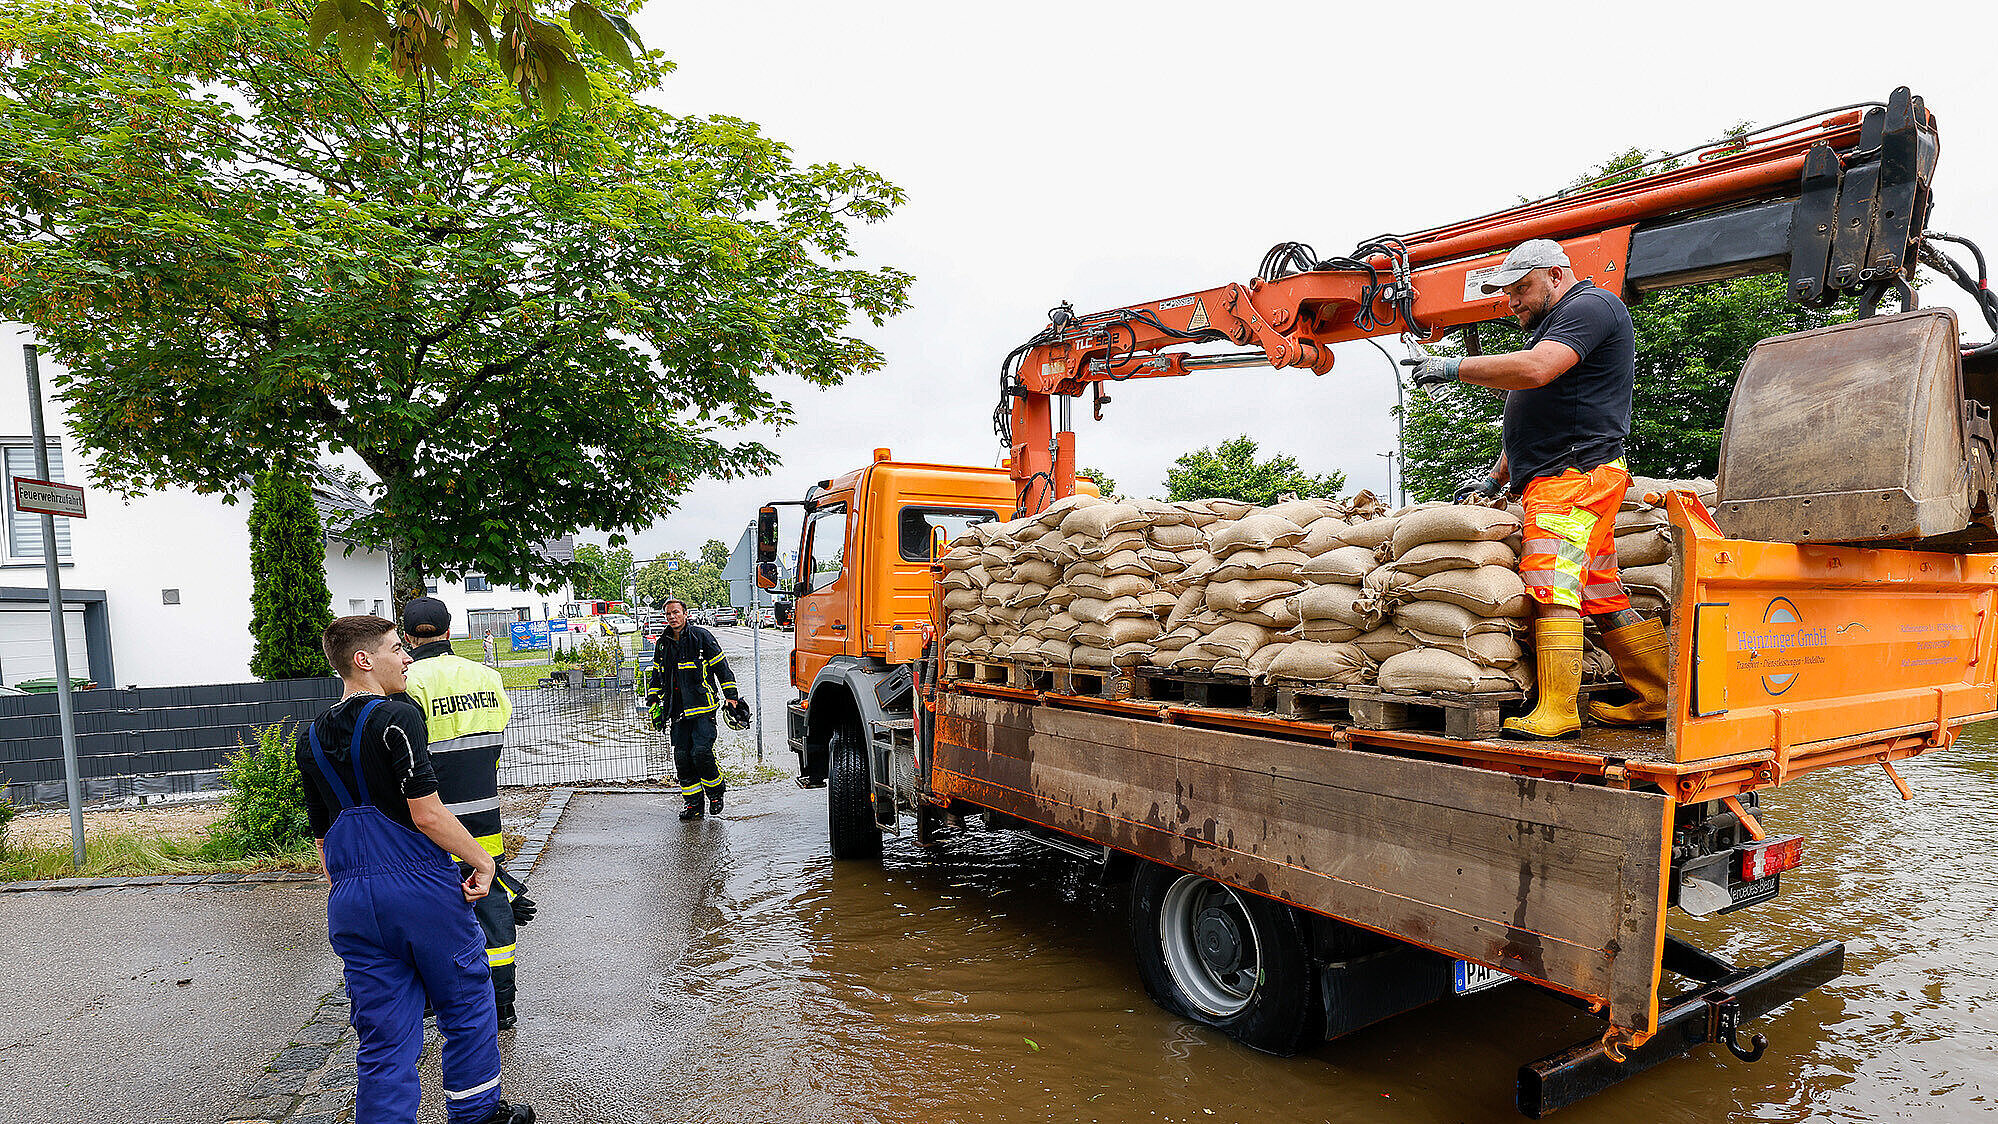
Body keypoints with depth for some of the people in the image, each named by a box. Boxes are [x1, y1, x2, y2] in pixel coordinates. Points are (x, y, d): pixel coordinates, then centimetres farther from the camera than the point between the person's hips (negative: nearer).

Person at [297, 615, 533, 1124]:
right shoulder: (395, 718, -13)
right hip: (420, 886, -6)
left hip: (350, 902, 6)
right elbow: (426, 814, -18)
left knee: (384, 1037, 11)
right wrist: (482, 860, -9)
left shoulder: (312, 739, 11)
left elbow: (322, 838, 16)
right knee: (466, 1003, 14)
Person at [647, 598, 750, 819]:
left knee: (701, 752, -14)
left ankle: (716, 793, 9)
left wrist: (731, 698, -4)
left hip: (703, 706, -5)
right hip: (678, 711, 5)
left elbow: (722, 668, -1)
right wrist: (654, 702, 19)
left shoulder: (701, 636, -3)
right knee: (682, 757, 1)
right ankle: (693, 803, 13)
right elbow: (656, 676, 27)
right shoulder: (662, 644, 13)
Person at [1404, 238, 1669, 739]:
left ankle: (1558, 709, -17)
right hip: (1555, 479, 10)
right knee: (1602, 596, 9)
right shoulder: (1554, 323, 29)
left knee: (1553, 589, -16)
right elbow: (1536, 421, 31)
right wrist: (1495, 478, 26)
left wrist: (1454, 367, -14)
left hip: (1574, 473, -10)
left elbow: (1535, 369, -22)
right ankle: (1656, 699, 15)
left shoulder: (1590, 304, -3)